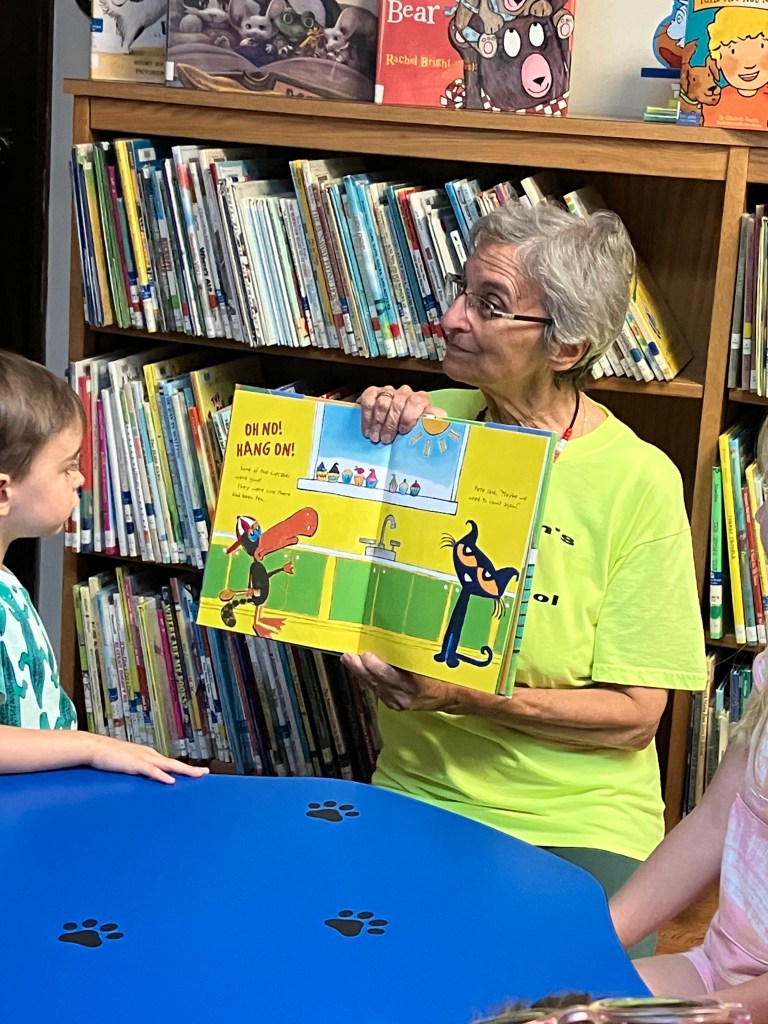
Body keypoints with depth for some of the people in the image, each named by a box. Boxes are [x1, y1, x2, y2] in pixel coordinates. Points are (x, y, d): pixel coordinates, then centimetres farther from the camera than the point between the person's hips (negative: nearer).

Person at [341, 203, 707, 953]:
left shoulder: (638, 481, -10)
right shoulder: (435, 421, 2)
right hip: (416, 792, 3)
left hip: (577, 822, -3)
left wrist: (464, 699, -23)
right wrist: (370, 436, -10)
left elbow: (634, 716, -10)